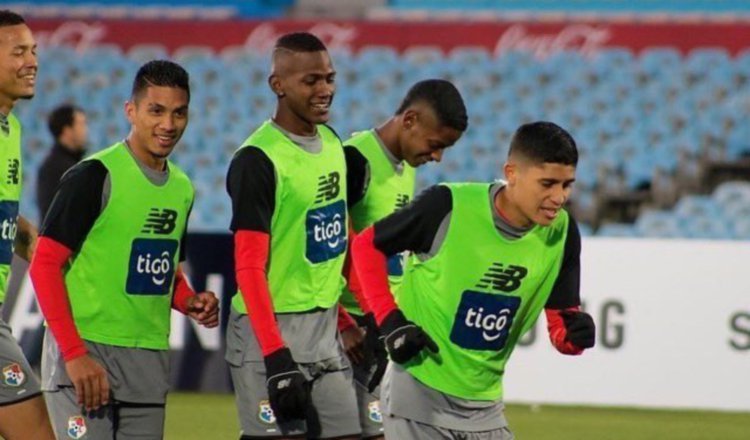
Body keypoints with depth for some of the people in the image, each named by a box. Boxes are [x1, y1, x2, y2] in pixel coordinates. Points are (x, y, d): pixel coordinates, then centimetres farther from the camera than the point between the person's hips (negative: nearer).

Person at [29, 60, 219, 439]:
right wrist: (75, 354, -20)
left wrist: (190, 302, 4)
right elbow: (44, 265, -13)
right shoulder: (95, 176, -10)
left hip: (149, 358, 7)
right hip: (85, 352, -7)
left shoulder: (182, 189, 13)